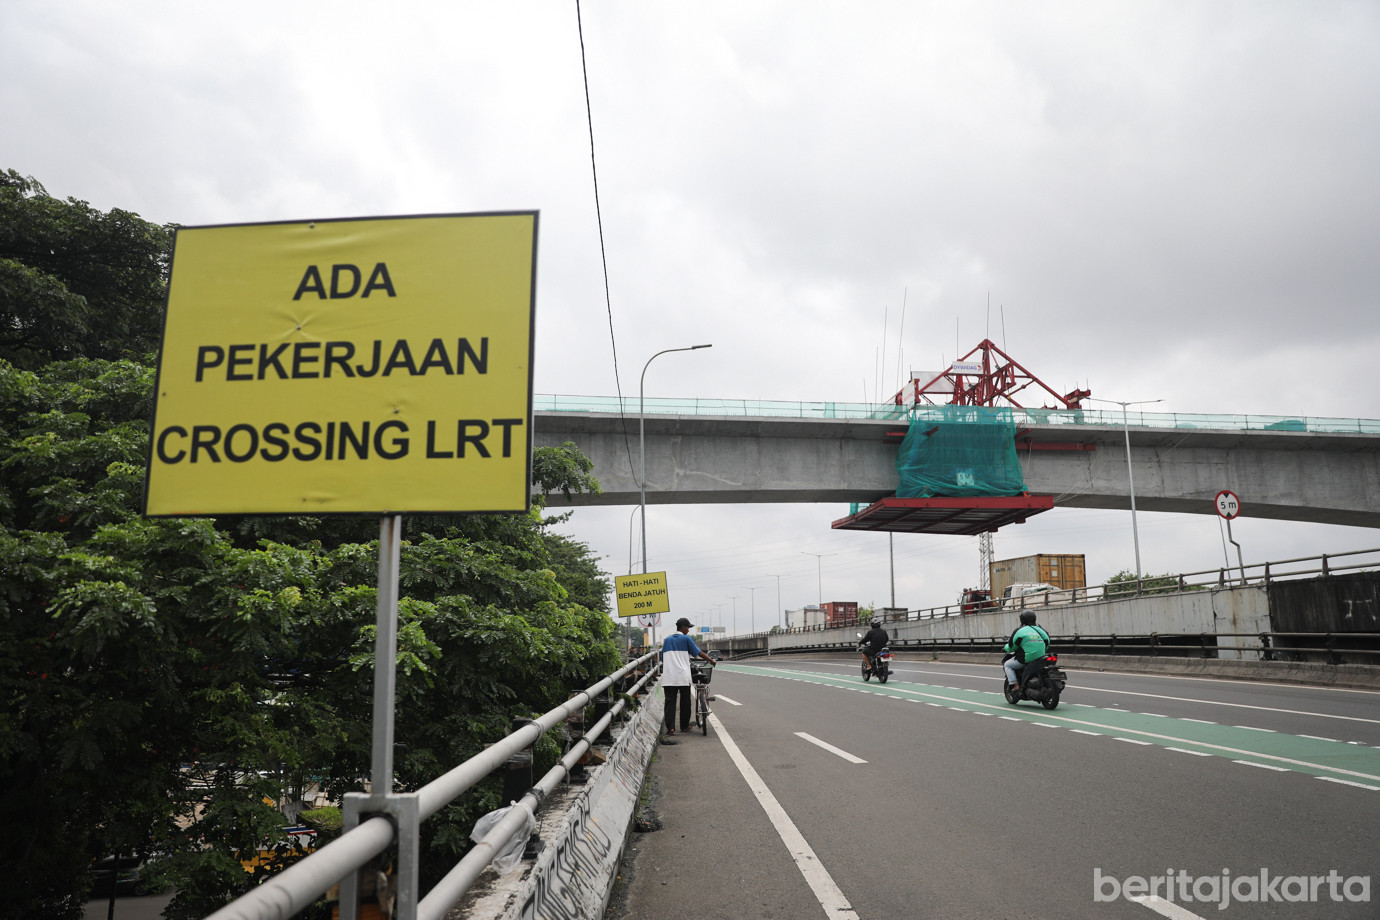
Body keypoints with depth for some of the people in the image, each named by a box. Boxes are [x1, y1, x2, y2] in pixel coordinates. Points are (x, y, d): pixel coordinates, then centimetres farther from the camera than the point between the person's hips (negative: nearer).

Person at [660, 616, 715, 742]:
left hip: (668, 676, 3)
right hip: (682, 676, -3)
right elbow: (698, 653, 2)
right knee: (685, 702, 10)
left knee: (670, 701, 0)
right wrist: (711, 660, 14)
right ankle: (684, 726, 17)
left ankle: (670, 727, -9)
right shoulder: (686, 639, 1)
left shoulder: (667, 640, 14)